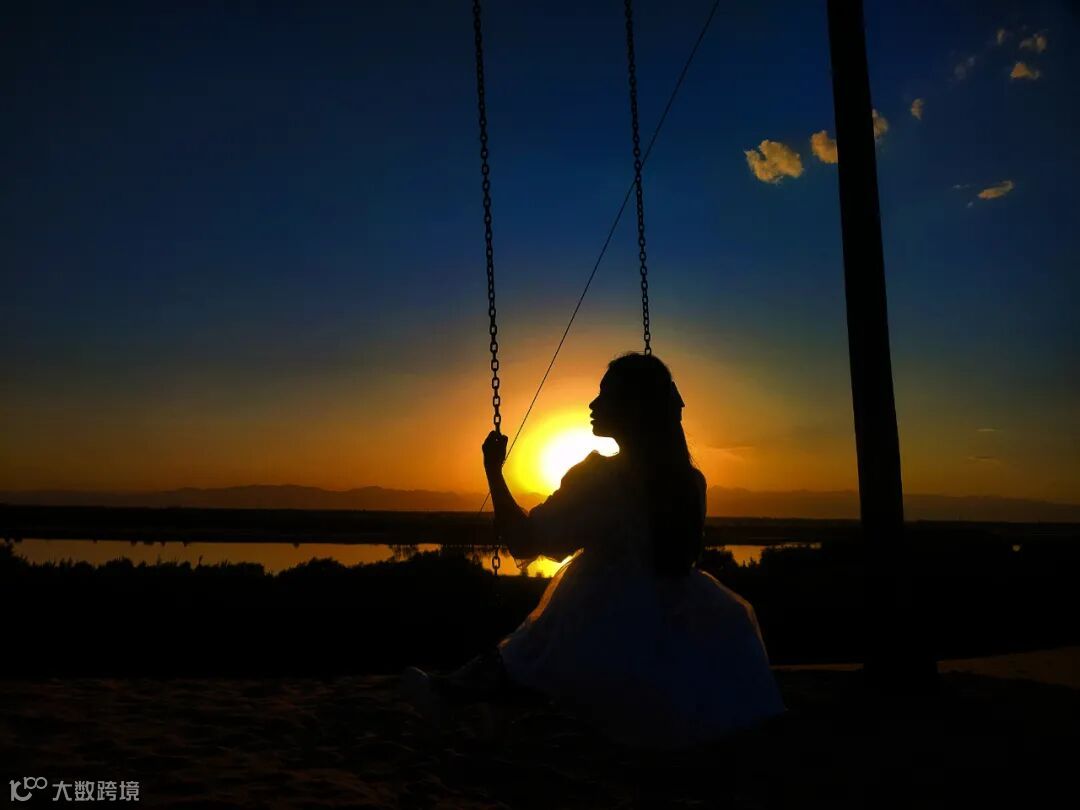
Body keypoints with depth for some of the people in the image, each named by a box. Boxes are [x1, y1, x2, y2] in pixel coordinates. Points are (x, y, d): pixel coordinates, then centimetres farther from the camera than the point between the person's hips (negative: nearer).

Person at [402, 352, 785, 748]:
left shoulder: (596, 476, -19)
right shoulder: (690, 481, -2)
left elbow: (521, 543, -17)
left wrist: (494, 470, -5)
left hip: (599, 647, -5)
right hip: (670, 640, 5)